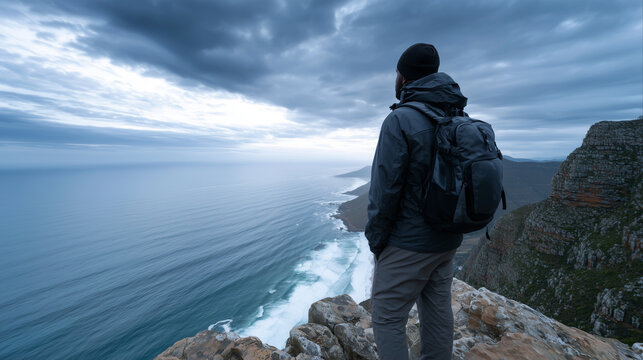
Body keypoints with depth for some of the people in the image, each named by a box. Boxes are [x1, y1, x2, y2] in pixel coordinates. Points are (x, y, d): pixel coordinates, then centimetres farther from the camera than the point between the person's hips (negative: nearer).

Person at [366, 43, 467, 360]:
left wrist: (375, 240, -8)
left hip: (407, 244, -8)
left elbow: (385, 188, -20)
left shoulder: (400, 120, -18)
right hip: (448, 241, 8)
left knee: (387, 318, 7)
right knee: (438, 313, 20)